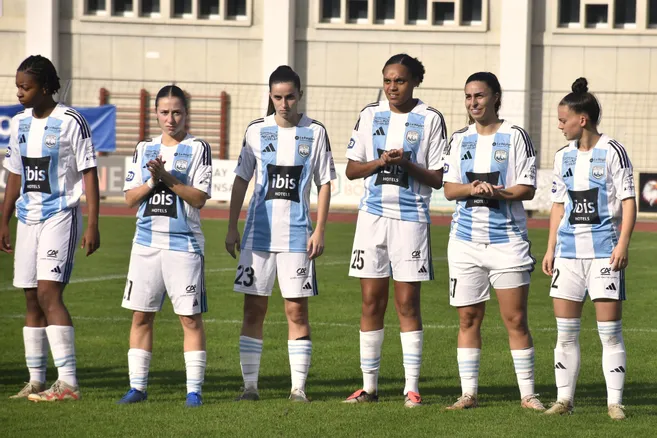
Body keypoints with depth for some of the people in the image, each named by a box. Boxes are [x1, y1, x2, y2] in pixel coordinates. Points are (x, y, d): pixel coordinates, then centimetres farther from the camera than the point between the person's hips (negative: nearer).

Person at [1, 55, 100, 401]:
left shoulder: (70, 122, -9)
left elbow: (89, 175, -8)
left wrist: (92, 226, -13)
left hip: (61, 216, -7)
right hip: (28, 218, 7)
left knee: (48, 293, -16)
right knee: (32, 298, 7)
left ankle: (68, 383, -18)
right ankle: (36, 381, 13)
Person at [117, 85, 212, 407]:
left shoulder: (198, 149, -1)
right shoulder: (144, 149, 12)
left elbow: (199, 198, -9)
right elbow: (130, 197, 8)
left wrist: (167, 177, -17)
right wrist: (152, 181, -9)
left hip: (184, 244, -4)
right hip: (147, 242, 4)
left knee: (191, 318, -4)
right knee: (141, 315, 5)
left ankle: (194, 389, 0)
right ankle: (137, 386, 12)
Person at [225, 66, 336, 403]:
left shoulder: (315, 132, 2)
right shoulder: (256, 131, 6)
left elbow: (324, 183, 4)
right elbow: (241, 179, 10)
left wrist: (319, 230, -3)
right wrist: (232, 227, 5)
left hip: (297, 233, -2)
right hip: (258, 231, 2)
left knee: (297, 310, -2)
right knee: (253, 309, 1)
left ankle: (298, 386, 2)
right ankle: (250, 384, 6)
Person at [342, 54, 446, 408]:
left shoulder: (430, 119, 0)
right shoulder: (370, 115, 9)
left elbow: (438, 178, -1)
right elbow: (351, 169, 9)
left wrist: (408, 165, -17)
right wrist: (380, 162, -9)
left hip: (411, 218, -3)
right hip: (373, 216, 3)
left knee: (407, 303, -2)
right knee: (371, 302, 4)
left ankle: (411, 387, 2)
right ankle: (369, 385, 10)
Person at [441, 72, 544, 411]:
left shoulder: (516, 137, 1)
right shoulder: (459, 139, 11)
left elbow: (527, 188, -4)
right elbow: (449, 189, 5)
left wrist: (496, 193, -22)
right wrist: (471, 188, -16)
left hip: (507, 239, -3)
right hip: (466, 239, 3)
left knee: (515, 319, -3)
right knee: (468, 318, 4)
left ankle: (528, 393, 2)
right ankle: (468, 392, 9)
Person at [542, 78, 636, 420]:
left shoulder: (612, 152, -4)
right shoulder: (563, 156, 12)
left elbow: (628, 201, -5)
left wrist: (623, 244, -14)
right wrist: (550, 248, 13)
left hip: (604, 250, -5)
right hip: (569, 250, 5)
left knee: (610, 329, -5)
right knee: (565, 330, 4)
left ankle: (615, 402, 1)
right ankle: (564, 398, 11)